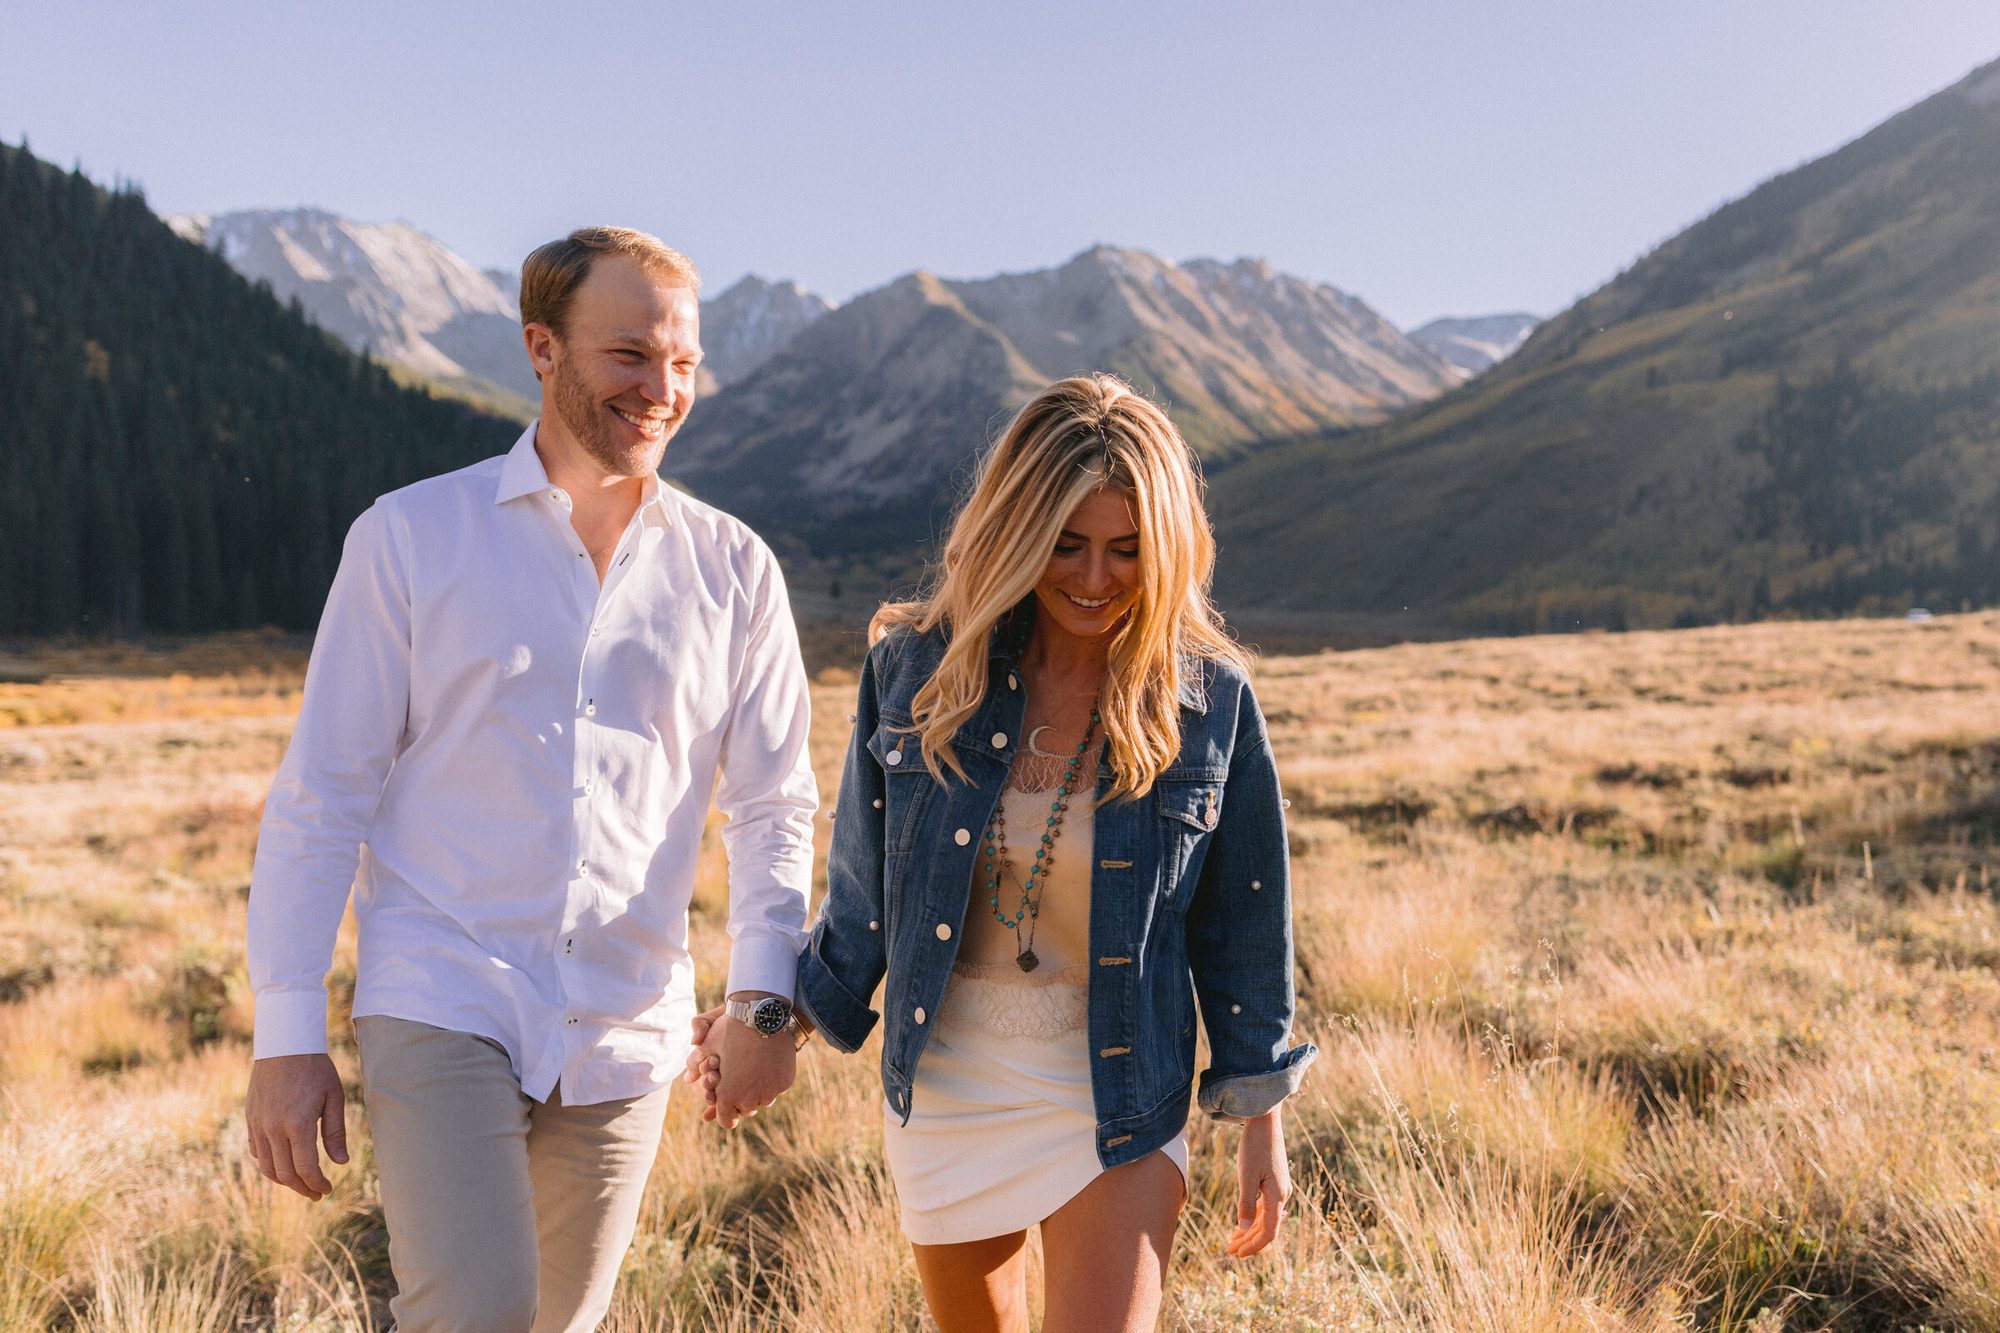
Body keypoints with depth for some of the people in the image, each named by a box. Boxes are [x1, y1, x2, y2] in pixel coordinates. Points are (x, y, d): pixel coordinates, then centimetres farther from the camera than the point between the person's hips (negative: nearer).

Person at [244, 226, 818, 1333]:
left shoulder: (731, 568, 5)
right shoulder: (410, 537, -1)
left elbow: (773, 806, 9)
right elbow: (319, 797, -1)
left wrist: (762, 995, -5)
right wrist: (287, 1033, -4)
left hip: (624, 1034, 3)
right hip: (440, 1003, -3)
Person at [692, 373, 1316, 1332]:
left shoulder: (1208, 699, -10)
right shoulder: (918, 667, -8)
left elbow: (1242, 926, -2)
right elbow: (864, 892, 3)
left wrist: (1261, 1124, 0)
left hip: (1116, 1101, -2)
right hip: (944, 1087, 2)